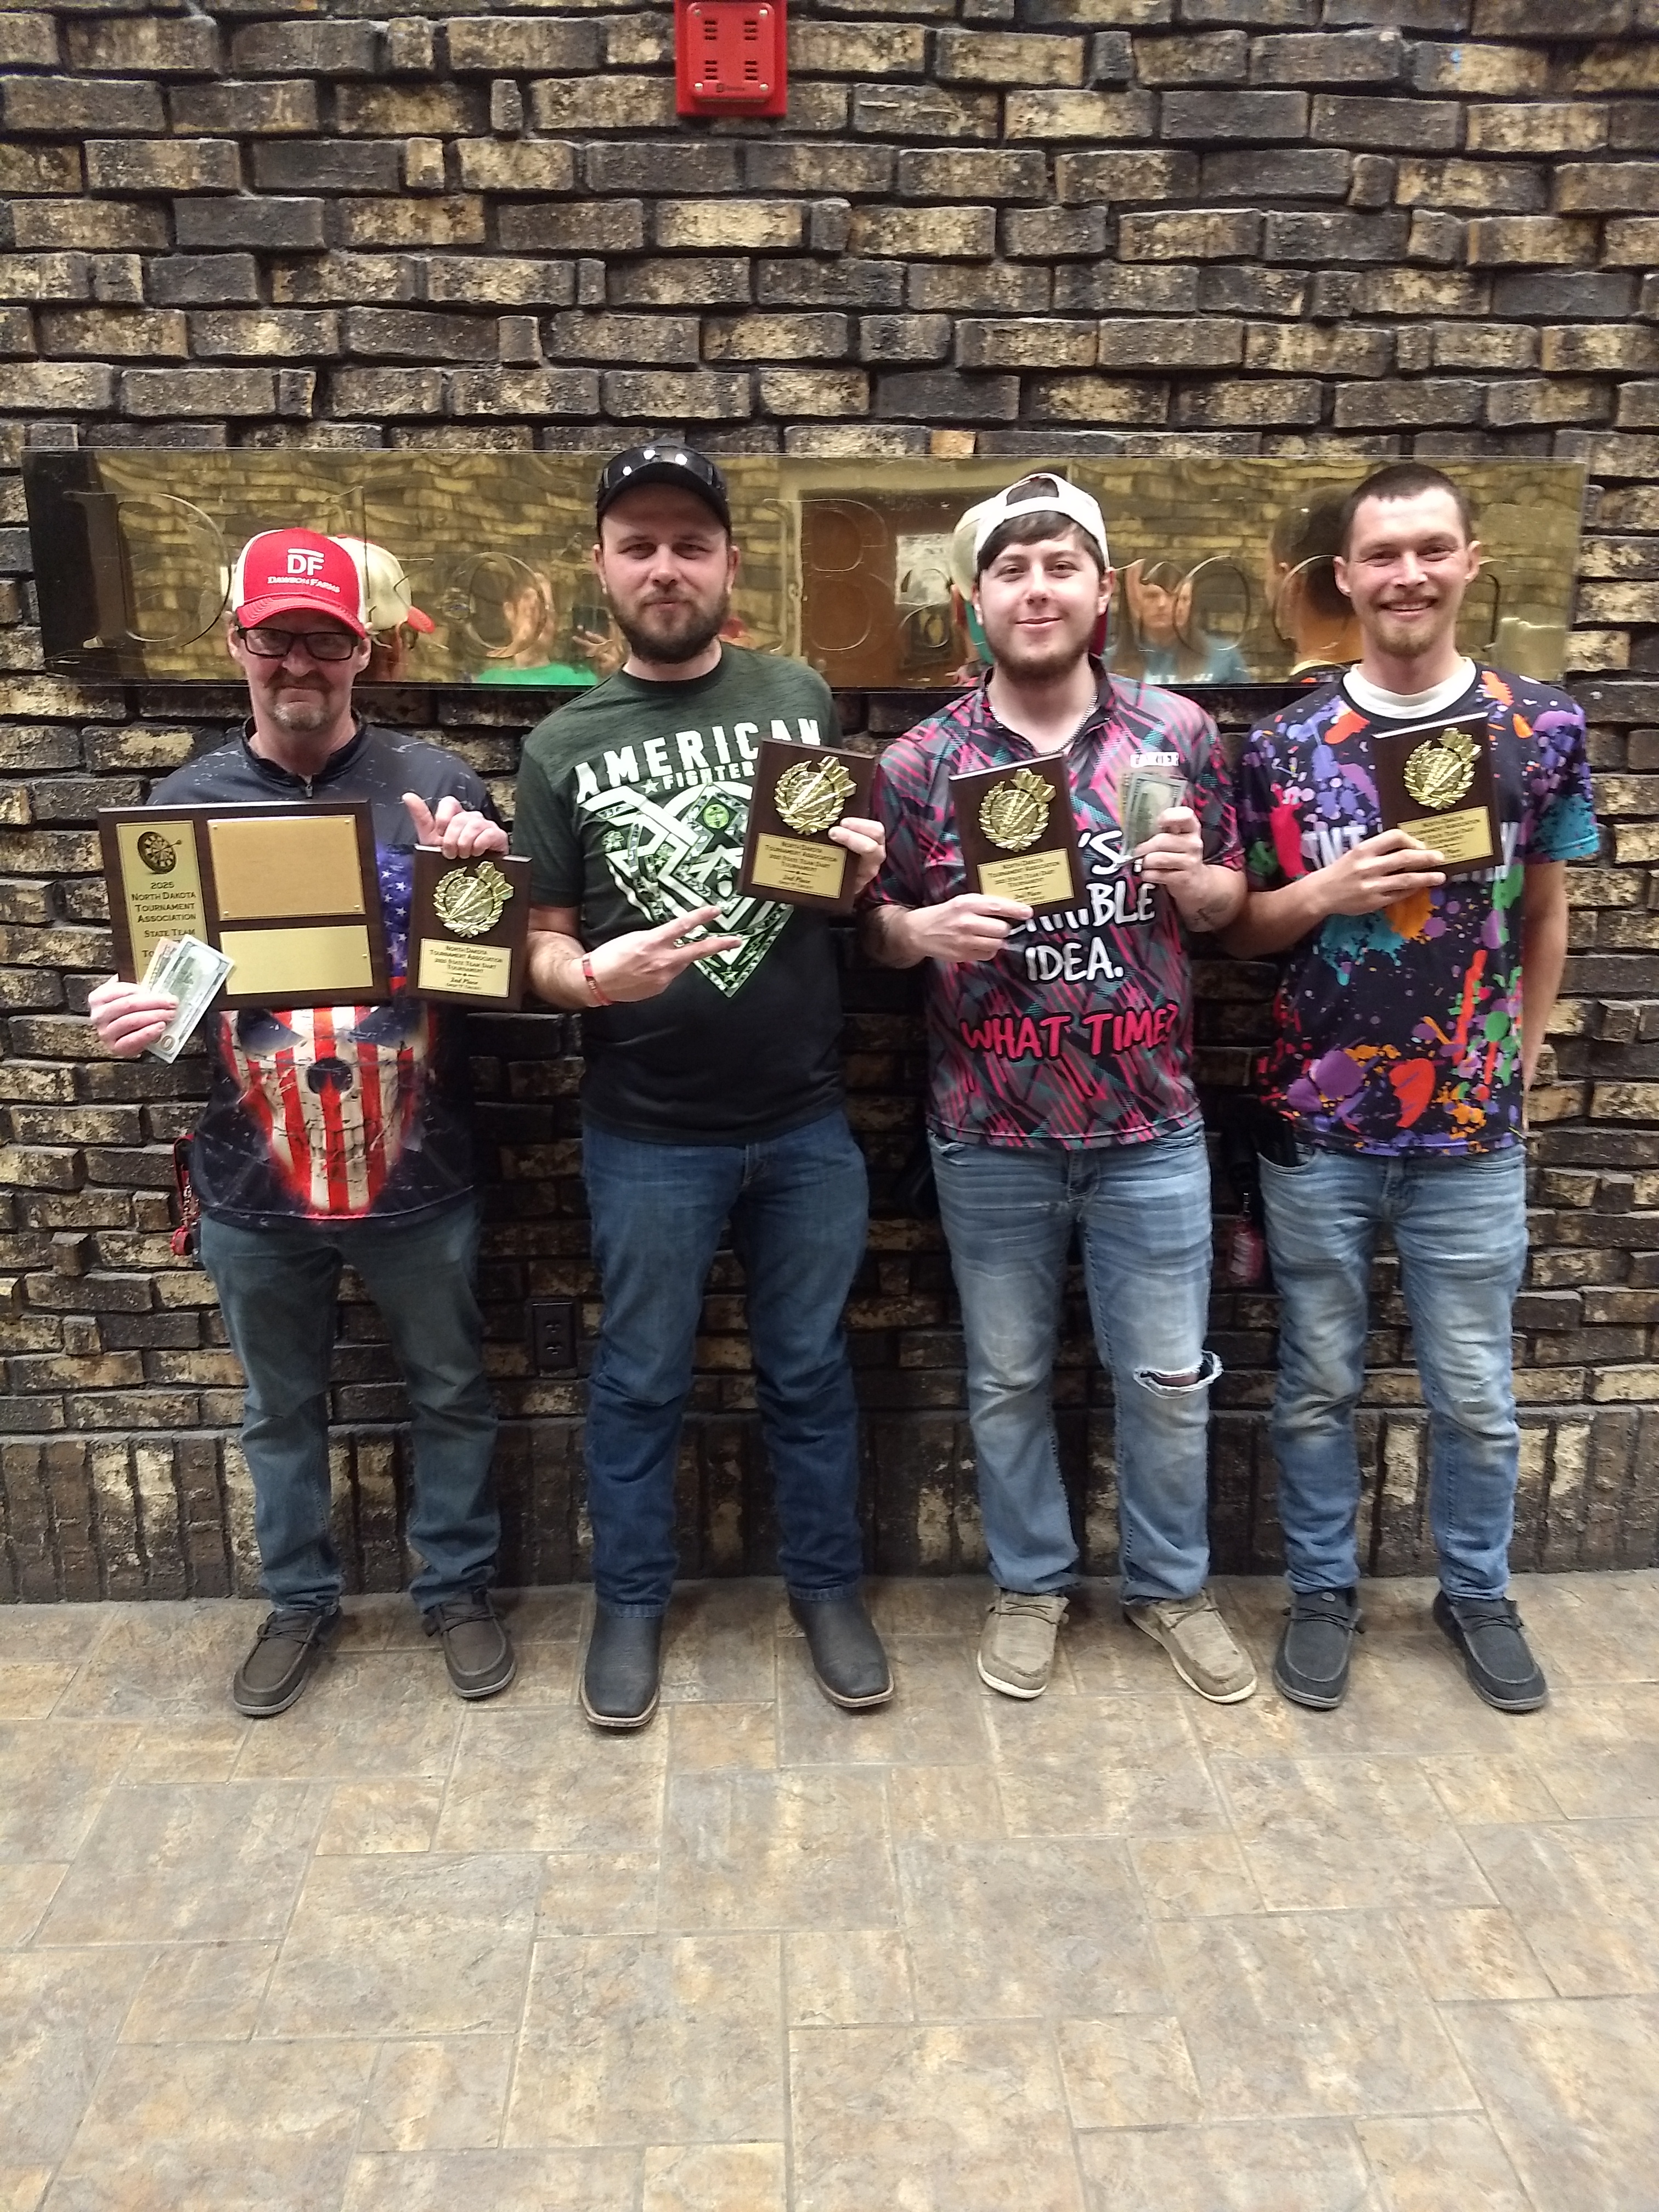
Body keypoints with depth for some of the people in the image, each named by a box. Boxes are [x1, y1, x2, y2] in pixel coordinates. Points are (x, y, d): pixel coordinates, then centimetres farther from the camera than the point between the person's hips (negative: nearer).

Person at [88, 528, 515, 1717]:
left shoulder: (434, 782, -5)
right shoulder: (188, 801, 2)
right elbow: (147, 977, 8)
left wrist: (494, 872, -24)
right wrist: (125, 1014, -15)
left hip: (417, 1172, -2)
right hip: (254, 1182, 2)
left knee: (451, 1392, 15)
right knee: (282, 1408, 19)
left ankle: (457, 1586, 38)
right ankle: (301, 1601, 41)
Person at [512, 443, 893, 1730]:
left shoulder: (802, 699, 3)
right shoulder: (565, 746, -1)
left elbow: (867, 893, 13)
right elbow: (541, 944, 0)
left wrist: (865, 874, -10)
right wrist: (593, 974, -22)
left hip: (807, 1120, 1)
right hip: (647, 1133, -1)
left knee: (809, 1367, 15)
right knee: (641, 1380, 13)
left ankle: (828, 1586, 34)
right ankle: (633, 1602, 34)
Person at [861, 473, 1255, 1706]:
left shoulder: (1178, 734, 0)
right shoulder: (920, 763, -2)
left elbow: (1230, 901, 8)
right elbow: (876, 935, 5)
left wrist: (1189, 879, -14)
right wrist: (926, 928, -17)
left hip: (1151, 1128, 1)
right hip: (990, 1137, 0)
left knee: (1169, 1378, 12)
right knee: (1008, 1379, 14)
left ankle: (1173, 1584, 35)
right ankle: (1031, 1582, 36)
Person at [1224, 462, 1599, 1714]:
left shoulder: (1543, 731, 0)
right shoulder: (1286, 746, -1)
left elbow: (1543, 918, 10)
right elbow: (1244, 933, 4)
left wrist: (1519, 1062, 8)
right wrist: (1330, 891, -15)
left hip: (1474, 1135, 0)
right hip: (1317, 1127, 0)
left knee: (1476, 1394, 13)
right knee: (1318, 1384, 12)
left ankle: (1479, 1591, 35)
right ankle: (1324, 1588, 31)